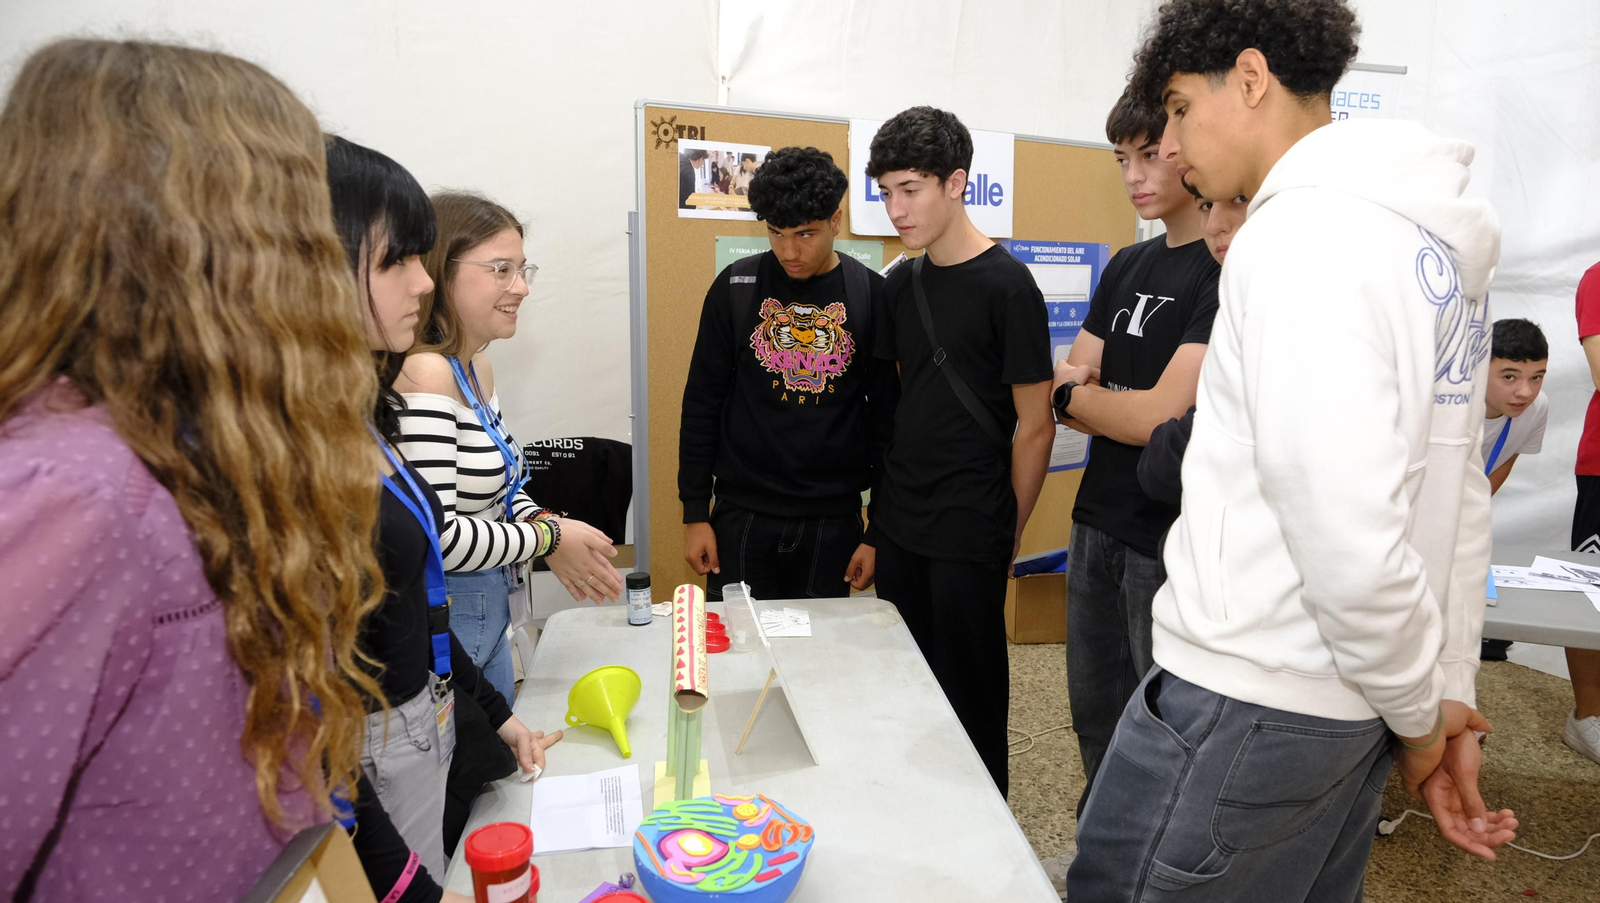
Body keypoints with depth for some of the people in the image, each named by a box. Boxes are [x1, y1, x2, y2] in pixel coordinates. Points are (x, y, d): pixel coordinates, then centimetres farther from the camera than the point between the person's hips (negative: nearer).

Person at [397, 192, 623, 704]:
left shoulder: (478, 367, 6)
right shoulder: (424, 374, -23)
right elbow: (434, 535, -28)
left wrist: (540, 521, -1)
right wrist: (548, 538, -15)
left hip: (490, 615, 9)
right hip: (444, 622, -9)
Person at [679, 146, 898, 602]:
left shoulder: (872, 296, -2)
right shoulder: (735, 287, -2)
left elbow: (887, 417, 1)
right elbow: (702, 403, 2)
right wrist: (695, 513, 0)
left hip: (833, 522, 0)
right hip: (742, 516, 0)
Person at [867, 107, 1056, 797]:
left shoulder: (1006, 285, -12)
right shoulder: (902, 283, 8)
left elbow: (1035, 425, -10)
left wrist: (1009, 534, -5)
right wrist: (882, 499, 10)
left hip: (968, 535, -6)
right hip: (897, 524, 6)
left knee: (970, 689, 7)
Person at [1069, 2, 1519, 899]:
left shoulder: (1303, 231, -17)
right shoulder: (1436, 241, 12)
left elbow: (1347, 535, -24)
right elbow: (1462, 502, 13)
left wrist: (1420, 711, -7)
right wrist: (1452, 698, 16)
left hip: (1246, 705, -9)